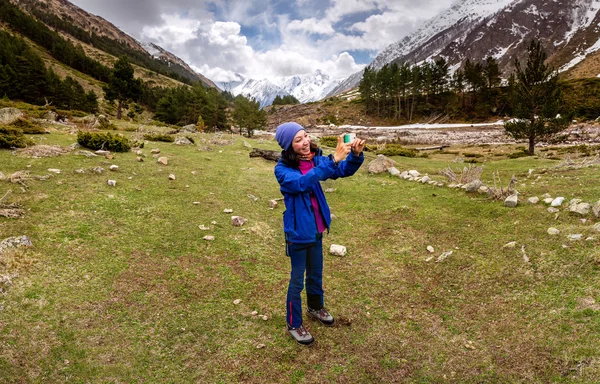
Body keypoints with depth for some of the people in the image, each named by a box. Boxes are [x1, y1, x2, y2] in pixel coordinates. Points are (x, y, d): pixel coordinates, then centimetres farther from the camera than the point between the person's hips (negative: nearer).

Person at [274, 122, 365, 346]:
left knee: (316, 273, 24)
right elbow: (302, 183, -39)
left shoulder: (314, 160, -5)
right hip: (298, 231, -5)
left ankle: (315, 308, 50)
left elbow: (345, 170, -9)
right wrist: (333, 159, -45)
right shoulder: (282, 169, -20)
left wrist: (356, 155, -32)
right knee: (297, 279, 9)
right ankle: (294, 325, 30)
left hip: (316, 228, 6)